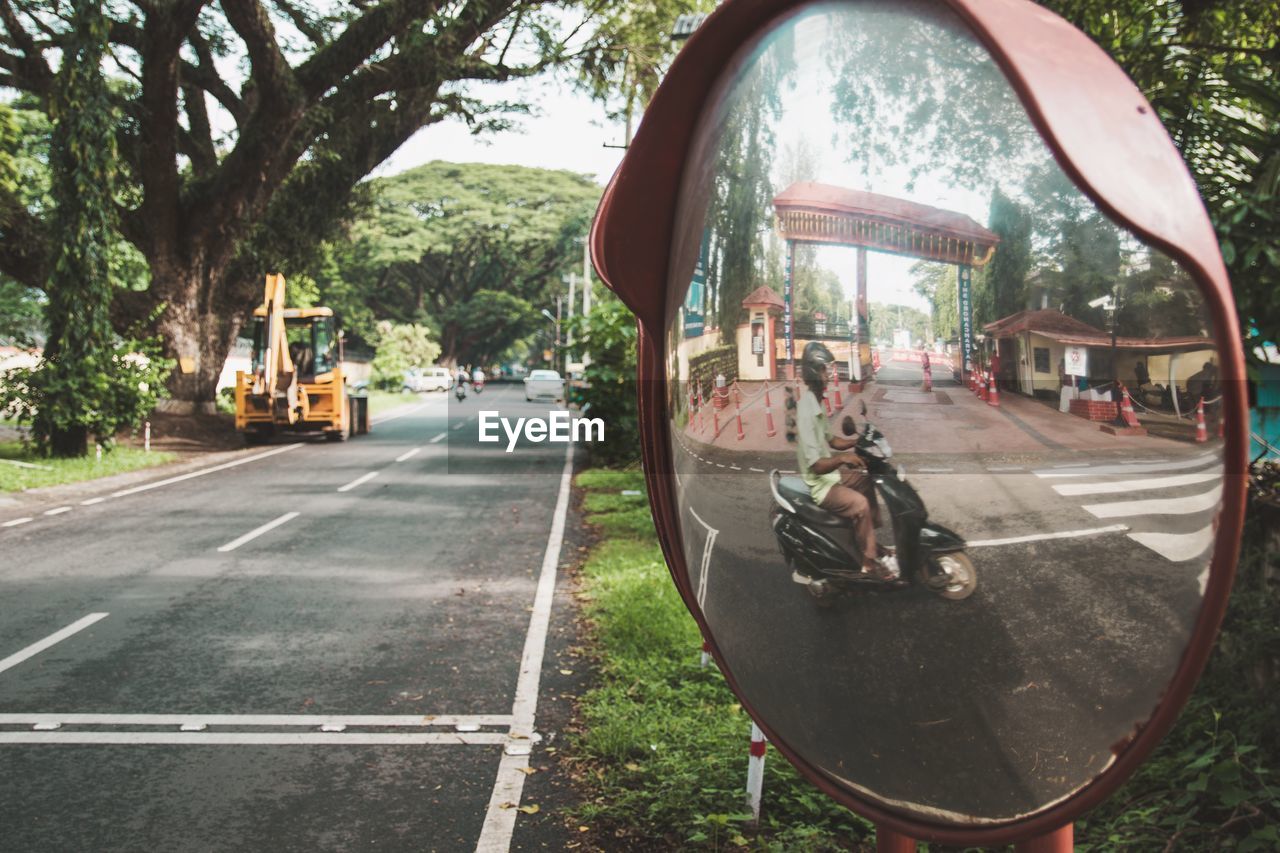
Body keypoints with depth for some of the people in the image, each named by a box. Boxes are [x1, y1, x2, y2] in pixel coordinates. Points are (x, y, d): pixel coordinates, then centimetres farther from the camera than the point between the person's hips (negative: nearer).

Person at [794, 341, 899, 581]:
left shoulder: (815, 404, 5)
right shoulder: (806, 412, -28)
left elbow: (830, 440, 16)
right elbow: (816, 464, -30)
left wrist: (859, 441, 4)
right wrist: (842, 457, -43)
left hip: (830, 473, 11)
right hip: (819, 483, -11)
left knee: (867, 482, 21)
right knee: (860, 504, -25)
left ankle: (870, 539, 30)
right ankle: (869, 561, -12)